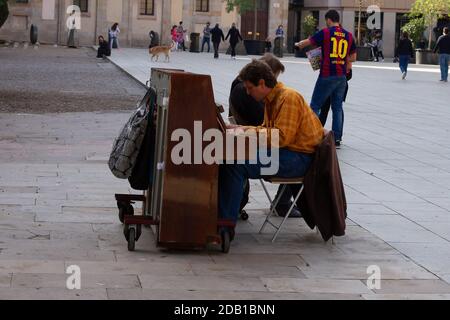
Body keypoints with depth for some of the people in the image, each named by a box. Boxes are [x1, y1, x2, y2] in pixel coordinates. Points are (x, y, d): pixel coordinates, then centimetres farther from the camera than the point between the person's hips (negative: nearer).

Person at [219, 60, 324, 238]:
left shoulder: (289, 97, -15)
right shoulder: (272, 98, 16)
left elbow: (282, 137, -22)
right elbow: (267, 129, 23)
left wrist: (251, 131, -15)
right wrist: (243, 129, 8)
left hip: (298, 158, -10)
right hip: (287, 154, 10)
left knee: (234, 166, -23)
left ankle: (226, 225, -21)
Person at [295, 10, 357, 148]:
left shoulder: (325, 33, -5)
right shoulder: (348, 36, 8)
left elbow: (307, 42, 5)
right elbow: (353, 57, 14)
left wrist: (298, 44, 25)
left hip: (327, 75, -5)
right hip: (342, 76, 5)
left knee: (315, 105, 3)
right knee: (337, 107, 9)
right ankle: (337, 139, 8)